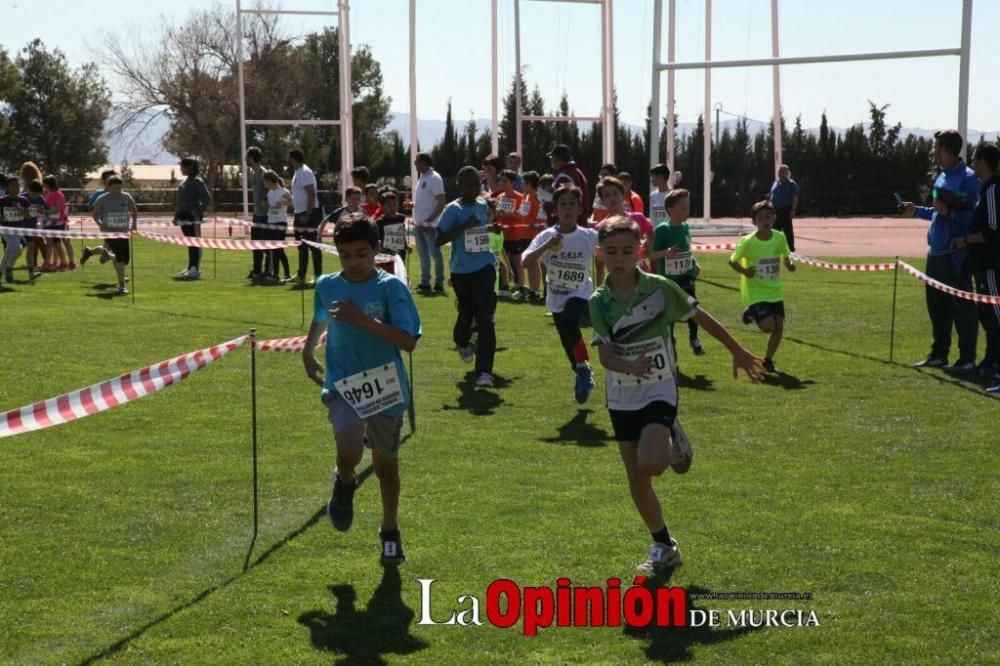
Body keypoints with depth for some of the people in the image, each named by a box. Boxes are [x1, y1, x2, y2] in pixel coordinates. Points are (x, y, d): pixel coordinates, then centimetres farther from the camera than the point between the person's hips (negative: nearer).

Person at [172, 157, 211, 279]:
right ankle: (191, 268, 18)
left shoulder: (197, 181, -10)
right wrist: (176, 215, 18)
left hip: (193, 216, -9)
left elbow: (207, 198, -16)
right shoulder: (185, 181, 15)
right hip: (184, 216, 9)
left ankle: (195, 269, -4)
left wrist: (199, 210, -17)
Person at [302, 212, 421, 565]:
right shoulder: (326, 285, 0)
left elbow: (408, 341, -20)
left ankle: (390, 533, 37)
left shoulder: (390, 287, -11)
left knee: (386, 466, 13)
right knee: (349, 453, -25)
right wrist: (308, 351, 22)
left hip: (385, 389, -1)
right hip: (343, 386, 1)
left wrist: (364, 320, -26)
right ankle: (344, 483, 13)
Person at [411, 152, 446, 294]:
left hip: (430, 225, -9)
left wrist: (429, 219, -22)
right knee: (423, 254, 12)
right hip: (419, 223, 9)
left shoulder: (434, 178, -14)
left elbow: (441, 202, -17)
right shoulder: (422, 178, 13)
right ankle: (425, 283, 18)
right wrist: (412, 204, 5)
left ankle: (439, 284, 3)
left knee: (435, 253, -2)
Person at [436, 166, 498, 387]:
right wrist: (464, 226, -25)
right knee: (466, 313, 15)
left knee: (485, 318, -9)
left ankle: (484, 371, -12)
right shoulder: (453, 210, -10)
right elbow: (439, 239, -17)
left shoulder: (483, 206, 6)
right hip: (462, 271, -2)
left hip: (484, 268, 2)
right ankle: (462, 342, 51)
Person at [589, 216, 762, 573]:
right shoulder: (599, 301, -7)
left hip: (659, 390, -3)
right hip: (621, 397, 3)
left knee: (649, 464, -27)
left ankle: (674, 440, 8)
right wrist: (630, 366, -37)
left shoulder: (659, 288, -12)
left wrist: (737, 351, 10)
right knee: (637, 484, 6)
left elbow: (701, 318, 1)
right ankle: (664, 547, 25)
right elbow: (604, 354, -14)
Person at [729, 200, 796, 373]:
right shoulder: (747, 242, -16)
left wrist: (789, 264, -11)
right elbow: (732, 261, -4)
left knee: (779, 328, 2)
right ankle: (751, 314, 15)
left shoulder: (779, 238, -5)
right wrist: (744, 271, -22)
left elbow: (786, 256, 12)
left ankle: (768, 360, 24)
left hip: (775, 291, 4)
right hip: (755, 292, -4)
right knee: (768, 326, -19)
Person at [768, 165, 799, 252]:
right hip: (776, 210, 7)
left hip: (786, 210, -7)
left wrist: (793, 210, -17)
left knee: (787, 230, -3)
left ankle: (791, 248, 2)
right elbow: (772, 197, 20)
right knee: (775, 229, 10)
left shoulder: (791, 184, -4)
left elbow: (795, 198, -9)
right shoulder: (775, 183, 15)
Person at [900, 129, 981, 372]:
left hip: (956, 254, -9)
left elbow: (976, 216, -17)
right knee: (937, 305, 15)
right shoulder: (942, 176, 14)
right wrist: (917, 211, 20)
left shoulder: (968, 178, -13)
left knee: (961, 305, -3)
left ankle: (968, 359, 2)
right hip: (936, 252, 10)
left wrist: (949, 212, -26)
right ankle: (939, 354, 25)